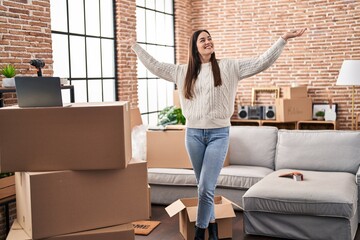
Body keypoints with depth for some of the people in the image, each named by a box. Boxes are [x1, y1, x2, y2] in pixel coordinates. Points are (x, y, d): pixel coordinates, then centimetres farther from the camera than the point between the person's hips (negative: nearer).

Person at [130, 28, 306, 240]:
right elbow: (155, 66, 17)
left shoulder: (228, 67, 0)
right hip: (194, 134, 3)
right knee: (204, 187, 13)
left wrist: (283, 39, -10)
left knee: (206, 188, -8)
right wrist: (135, 47, 20)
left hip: (218, 134, -3)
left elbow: (261, 63, -4)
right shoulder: (183, 71, 8)